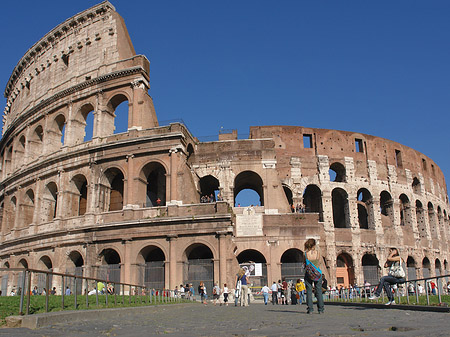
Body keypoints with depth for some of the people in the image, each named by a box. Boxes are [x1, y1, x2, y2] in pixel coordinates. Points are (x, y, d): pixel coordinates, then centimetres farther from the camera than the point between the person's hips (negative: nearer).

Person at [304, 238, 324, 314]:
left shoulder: (305, 253, -8)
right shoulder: (317, 252, -5)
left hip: (308, 273, -1)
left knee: (309, 291, 4)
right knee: (319, 291, 8)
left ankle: (310, 309, 1)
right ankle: (320, 309, 8)